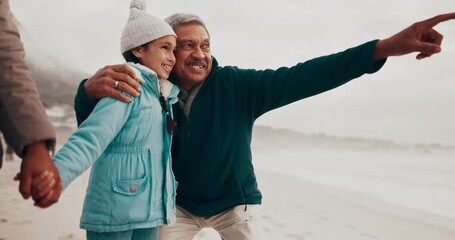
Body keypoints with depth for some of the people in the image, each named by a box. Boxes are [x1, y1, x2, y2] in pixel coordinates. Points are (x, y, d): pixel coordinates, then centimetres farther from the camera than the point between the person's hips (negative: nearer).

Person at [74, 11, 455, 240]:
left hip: (234, 205, -1)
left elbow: (298, 79, -31)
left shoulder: (235, 85, -21)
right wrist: (90, 89, -49)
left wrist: (383, 48, -42)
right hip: (180, 207, 2)